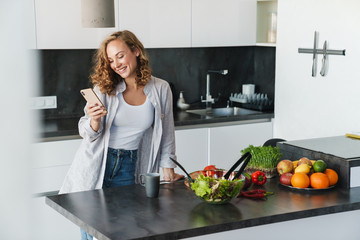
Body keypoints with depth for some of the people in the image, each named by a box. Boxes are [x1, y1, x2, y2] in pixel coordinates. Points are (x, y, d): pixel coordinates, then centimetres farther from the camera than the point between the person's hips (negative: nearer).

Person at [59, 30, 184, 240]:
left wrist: (168, 172, 8)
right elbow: (87, 134, -3)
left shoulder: (161, 89, -2)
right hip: (95, 166, 0)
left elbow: (166, 133, 7)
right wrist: (94, 121, -25)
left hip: (129, 168, 1)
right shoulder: (104, 89, -5)